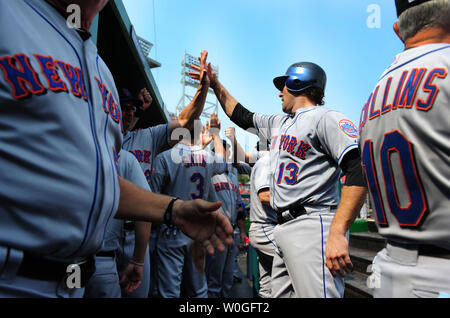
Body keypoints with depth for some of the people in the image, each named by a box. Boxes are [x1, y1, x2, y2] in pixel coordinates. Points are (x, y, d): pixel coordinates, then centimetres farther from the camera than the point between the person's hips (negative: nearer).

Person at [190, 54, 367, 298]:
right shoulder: (279, 123, 22)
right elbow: (241, 116, 35)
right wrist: (215, 84, 35)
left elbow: (360, 170, -18)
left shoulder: (325, 118, -6)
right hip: (283, 228, 9)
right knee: (279, 293, 12)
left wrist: (337, 234, -25)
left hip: (312, 228, -9)